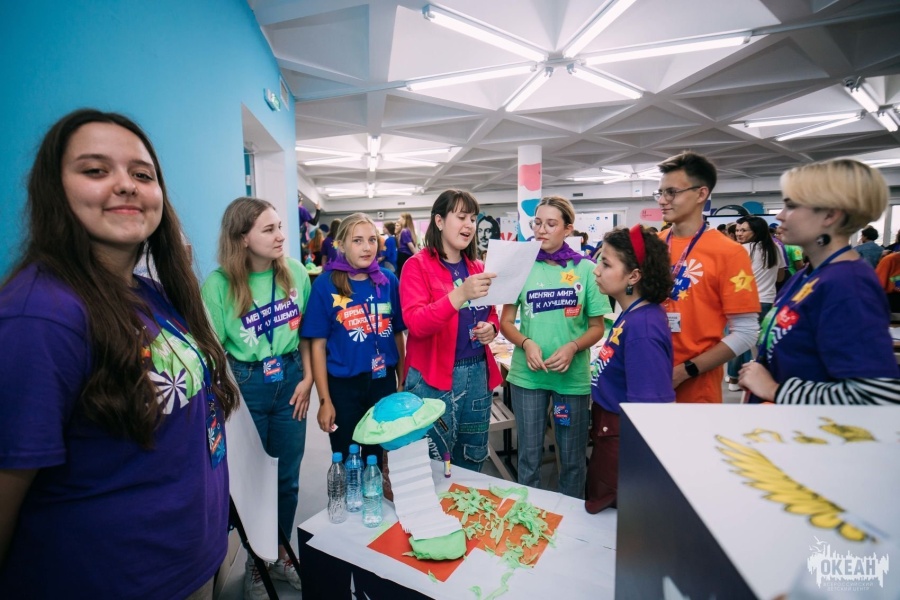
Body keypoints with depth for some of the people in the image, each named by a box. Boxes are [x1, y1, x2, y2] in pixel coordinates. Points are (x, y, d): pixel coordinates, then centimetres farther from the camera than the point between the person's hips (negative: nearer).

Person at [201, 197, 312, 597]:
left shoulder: (295, 273, -5)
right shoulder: (219, 284, -14)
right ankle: (254, 562, 41)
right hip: (245, 385, -2)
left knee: (287, 477, 16)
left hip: (289, 380, 3)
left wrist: (307, 378, -1)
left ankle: (280, 556, 41)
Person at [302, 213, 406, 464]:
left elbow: (398, 333, 5)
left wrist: (403, 380, 4)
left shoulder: (388, 281, -2)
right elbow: (318, 344, -8)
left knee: (380, 458, 21)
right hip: (343, 387, -2)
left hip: (384, 382, 3)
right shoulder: (325, 285, -10)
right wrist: (324, 400, -9)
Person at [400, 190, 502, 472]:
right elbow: (415, 323, -21)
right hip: (433, 378, -6)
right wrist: (460, 295, -33)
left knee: (472, 460, 19)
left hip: (477, 373, 6)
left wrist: (491, 328, -4)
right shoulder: (417, 265, -8)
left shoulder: (477, 268, 9)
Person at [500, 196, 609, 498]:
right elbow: (506, 321, 2)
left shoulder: (586, 270, -3)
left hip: (573, 376, 0)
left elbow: (597, 326, 1)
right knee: (529, 454, 14)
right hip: (527, 374, 1)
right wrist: (526, 343, -17)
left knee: (572, 458, 15)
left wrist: (572, 347, -17)